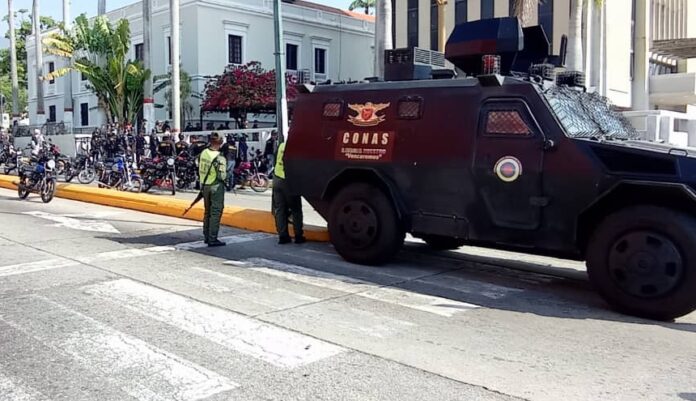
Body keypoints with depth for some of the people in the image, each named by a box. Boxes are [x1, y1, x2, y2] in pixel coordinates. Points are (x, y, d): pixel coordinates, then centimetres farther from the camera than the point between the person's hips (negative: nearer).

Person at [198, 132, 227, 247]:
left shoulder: (203, 153, 0)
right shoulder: (219, 158, -20)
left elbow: (200, 169, 9)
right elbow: (222, 176, -20)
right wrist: (226, 173, 1)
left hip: (204, 185, 7)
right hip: (216, 187, -7)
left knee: (208, 211, 19)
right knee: (216, 212, -1)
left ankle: (206, 237, 27)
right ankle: (212, 239, -1)